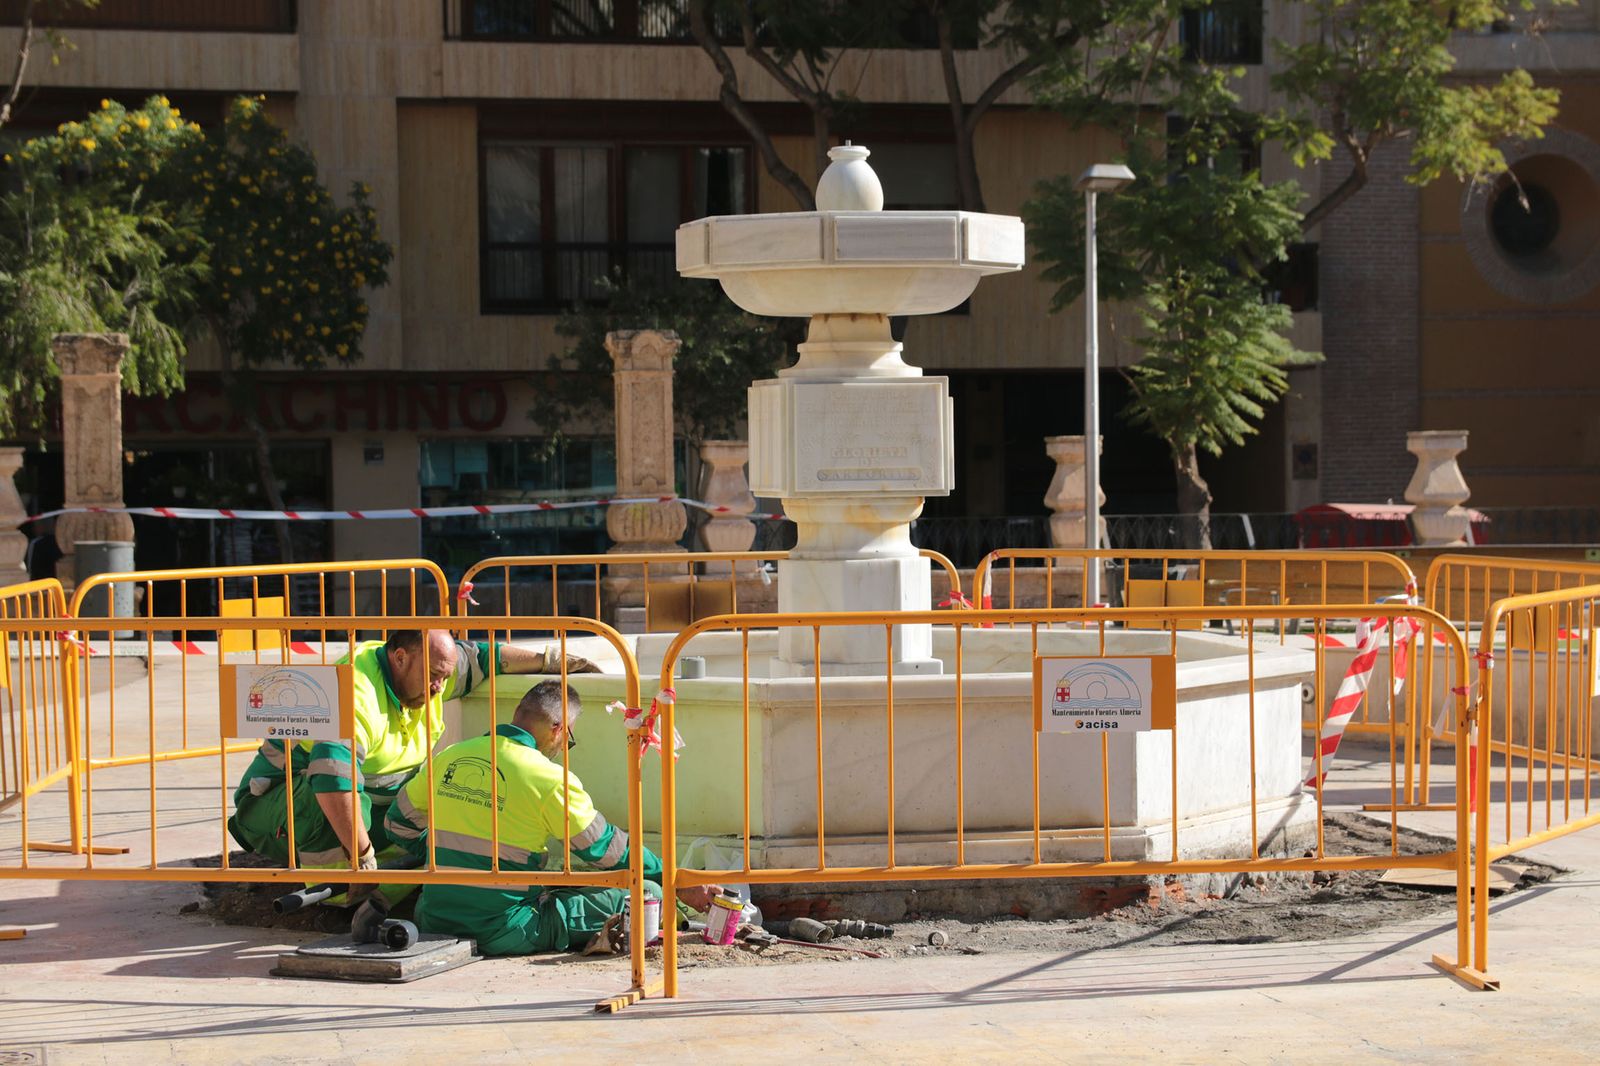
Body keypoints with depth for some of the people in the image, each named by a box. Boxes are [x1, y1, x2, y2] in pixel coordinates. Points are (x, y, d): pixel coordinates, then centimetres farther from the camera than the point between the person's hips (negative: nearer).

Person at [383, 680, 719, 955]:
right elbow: (608, 850, -3)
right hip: (503, 932, -5)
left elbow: (400, 822, 18)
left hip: (436, 926, 5)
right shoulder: (551, 779, -10)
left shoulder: (449, 758, 5)